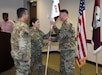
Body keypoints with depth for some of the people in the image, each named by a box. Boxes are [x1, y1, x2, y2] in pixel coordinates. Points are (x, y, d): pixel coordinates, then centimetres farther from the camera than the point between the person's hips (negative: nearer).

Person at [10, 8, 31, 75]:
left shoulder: (16, 24, 10)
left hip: (16, 53, 9)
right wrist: (25, 56, -20)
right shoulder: (23, 26, -20)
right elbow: (22, 43, -26)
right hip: (22, 55, -9)